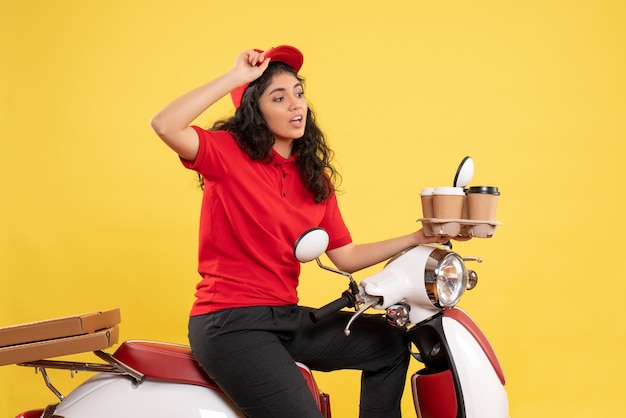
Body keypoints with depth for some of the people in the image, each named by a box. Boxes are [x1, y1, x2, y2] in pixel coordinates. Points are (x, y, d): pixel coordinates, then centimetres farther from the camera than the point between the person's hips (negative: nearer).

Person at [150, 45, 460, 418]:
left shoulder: (315, 178, 10)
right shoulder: (229, 152, -8)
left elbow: (345, 256, 11)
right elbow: (164, 125, -28)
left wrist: (415, 240, 4)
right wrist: (235, 77, -24)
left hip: (287, 317, 8)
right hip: (230, 322, -7)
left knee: (390, 343, 15)